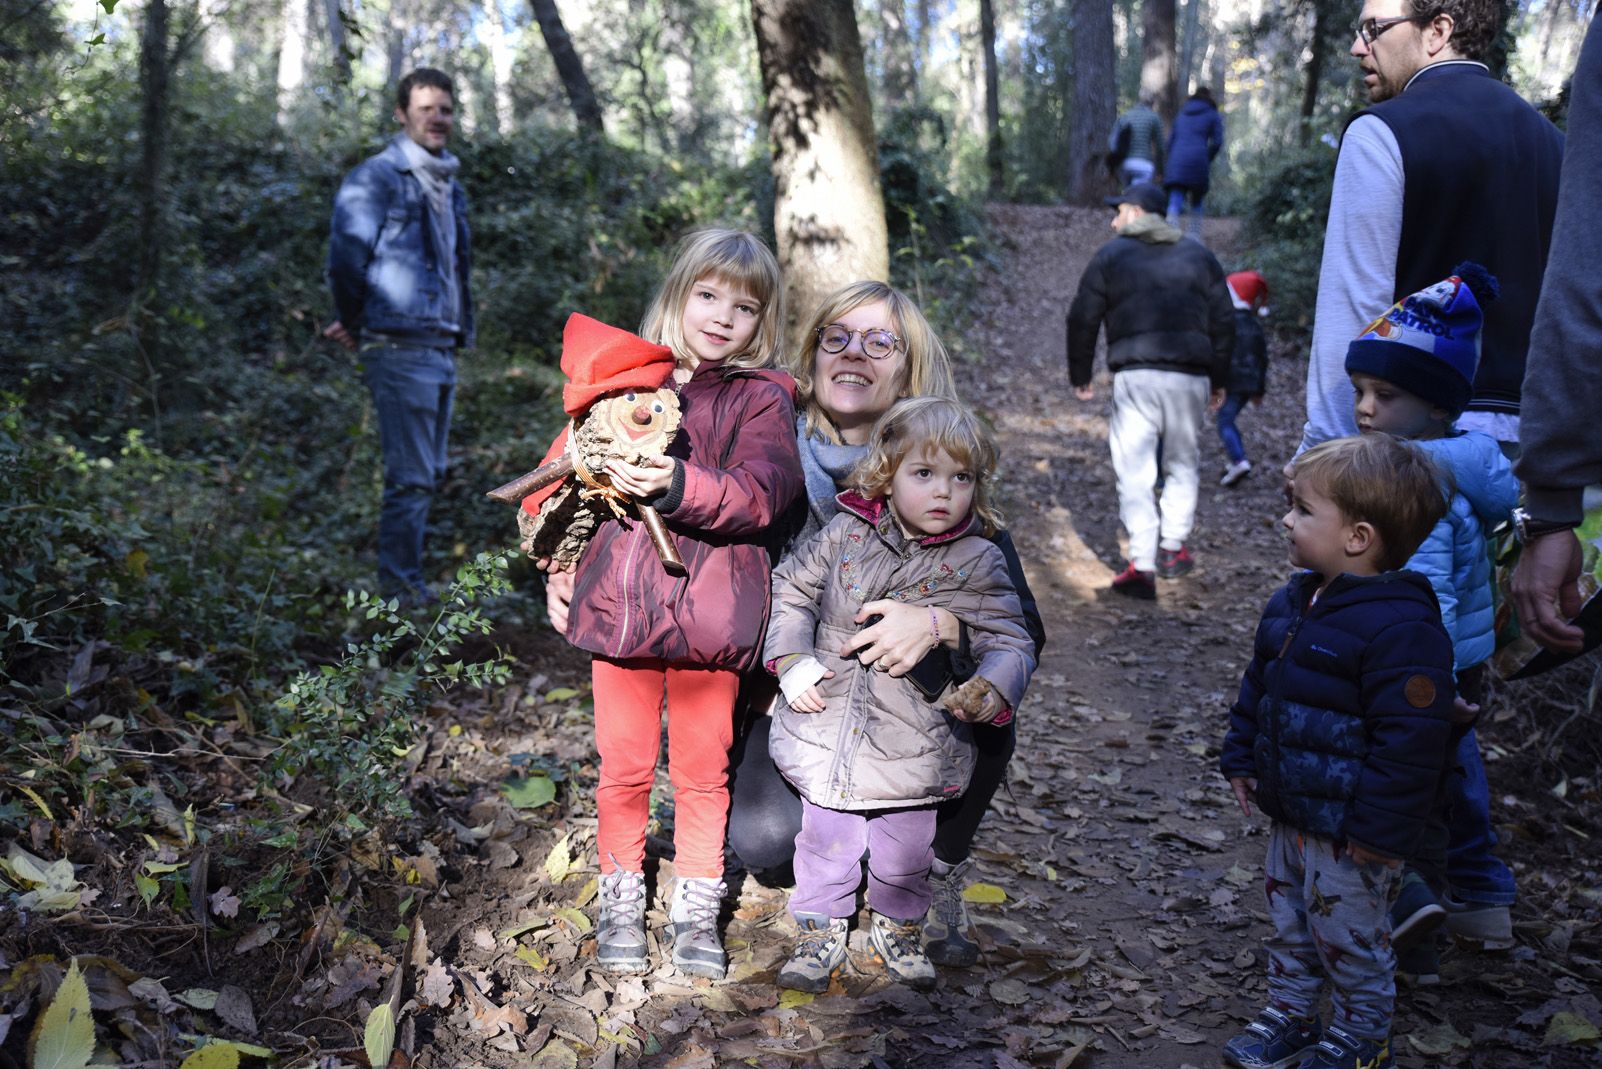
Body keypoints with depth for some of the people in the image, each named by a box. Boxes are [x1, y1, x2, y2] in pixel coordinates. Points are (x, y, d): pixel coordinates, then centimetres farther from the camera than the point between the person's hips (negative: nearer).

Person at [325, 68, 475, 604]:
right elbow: (346, 254, -11)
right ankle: (399, 587, -1)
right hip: (400, 347, -8)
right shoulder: (377, 177, -6)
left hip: (442, 350, 8)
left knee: (428, 475, 12)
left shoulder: (448, 185, 20)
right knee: (412, 477, -9)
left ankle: (407, 582, 22)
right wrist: (356, 324, 1)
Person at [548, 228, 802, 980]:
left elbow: (762, 492, -17)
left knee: (702, 771, 10)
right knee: (623, 768, 10)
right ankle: (621, 902, 28)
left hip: (709, 614, -2)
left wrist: (676, 485, -31)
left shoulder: (762, 399, -1)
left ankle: (697, 910, 25)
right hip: (620, 605, 2)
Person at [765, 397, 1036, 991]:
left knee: (904, 854, 14)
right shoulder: (847, 534, -4)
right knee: (825, 843, 15)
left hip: (914, 749, -1)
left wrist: (989, 689, -28)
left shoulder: (977, 563, -8)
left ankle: (899, 930, 43)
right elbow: (791, 588, 8)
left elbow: (1010, 641, -7)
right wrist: (792, 662, -3)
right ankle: (820, 933, 38)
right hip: (828, 735, 1)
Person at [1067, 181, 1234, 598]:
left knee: (1134, 471, -2)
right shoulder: (1199, 256, 15)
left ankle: (1142, 564, -9)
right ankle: (1173, 548, 21)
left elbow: (1082, 321, 4)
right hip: (1190, 376, 3)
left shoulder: (1110, 256, 6)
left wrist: (1080, 376, 15)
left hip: (1135, 377, -3)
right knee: (1183, 463, 18)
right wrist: (1219, 380, 21)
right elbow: (1224, 322, 14)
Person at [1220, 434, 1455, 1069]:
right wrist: (1242, 758, 14)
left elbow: (1410, 740, -25)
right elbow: (1257, 687, 16)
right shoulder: (1293, 604, 2)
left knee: (1348, 935, 10)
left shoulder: (1400, 628, -26)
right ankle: (1290, 1014, 41)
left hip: (1347, 830, -8)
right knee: (1288, 920, 22)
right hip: (1289, 812, 8)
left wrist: (1380, 829, -22)